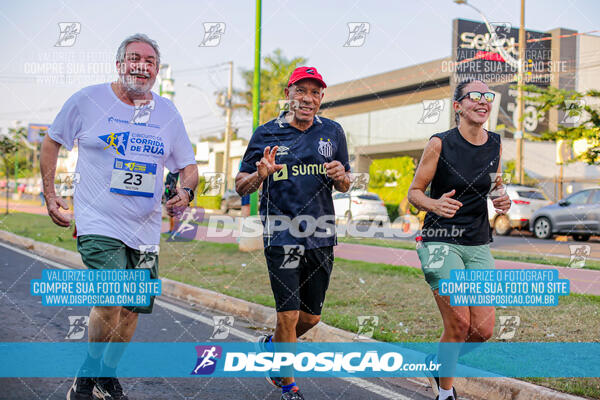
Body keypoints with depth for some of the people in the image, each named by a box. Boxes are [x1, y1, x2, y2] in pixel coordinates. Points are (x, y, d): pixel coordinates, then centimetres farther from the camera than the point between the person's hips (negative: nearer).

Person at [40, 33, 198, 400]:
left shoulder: (168, 113, 7)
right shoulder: (88, 100, -1)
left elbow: (189, 165, 15)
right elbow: (52, 142, 10)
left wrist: (186, 191, -7)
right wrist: (50, 193, 4)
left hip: (145, 229, 4)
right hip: (99, 223, -4)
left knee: (132, 307, 8)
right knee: (111, 301, -18)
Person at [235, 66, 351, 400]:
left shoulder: (333, 132, 8)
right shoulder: (267, 134, 1)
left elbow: (345, 185, 16)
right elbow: (241, 186, 3)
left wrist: (341, 176, -7)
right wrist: (260, 175, -18)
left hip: (321, 236, 4)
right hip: (282, 234, -3)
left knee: (311, 317, 12)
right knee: (289, 315, -6)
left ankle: (272, 345, 43)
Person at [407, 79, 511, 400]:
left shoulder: (495, 145, 6)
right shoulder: (440, 144, -8)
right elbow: (414, 192, -2)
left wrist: (502, 202, -2)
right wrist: (435, 205, -24)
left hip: (479, 244, 5)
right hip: (442, 241, -5)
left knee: (483, 330, -1)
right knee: (459, 325, -11)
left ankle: (439, 361, 30)